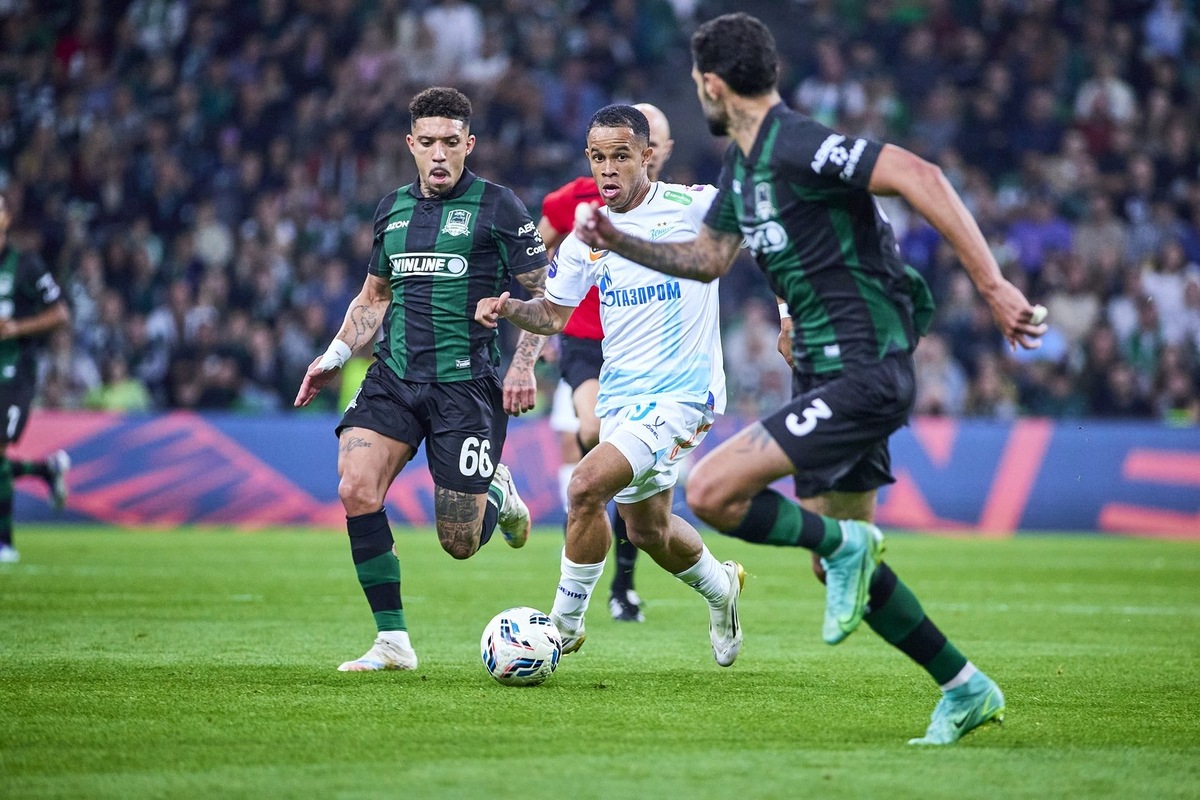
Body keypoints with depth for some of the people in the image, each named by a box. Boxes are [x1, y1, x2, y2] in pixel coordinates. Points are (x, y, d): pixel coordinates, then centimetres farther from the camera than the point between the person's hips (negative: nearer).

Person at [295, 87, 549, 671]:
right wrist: (336, 355, 12)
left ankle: (498, 493, 33)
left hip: (467, 383, -4)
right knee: (356, 488, -20)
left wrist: (523, 364, -12)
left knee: (460, 542, -4)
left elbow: (545, 293, 1)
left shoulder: (497, 207, -2)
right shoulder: (392, 208, 13)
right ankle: (392, 641, -10)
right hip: (394, 377, 4)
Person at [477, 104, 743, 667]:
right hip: (619, 397, 7)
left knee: (586, 487, -22)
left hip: (680, 392, -7)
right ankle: (720, 588, 48)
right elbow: (555, 313, 14)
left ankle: (564, 623, -7)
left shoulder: (693, 207, -11)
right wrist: (509, 309, -6)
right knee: (646, 529, 17)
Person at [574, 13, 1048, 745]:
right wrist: (619, 241, 17)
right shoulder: (741, 163, 13)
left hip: (864, 374, -10)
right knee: (843, 563, 14)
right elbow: (708, 257, 29)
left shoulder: (799, 147, -17)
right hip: (828, 374, 10)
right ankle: (966, 690, 23)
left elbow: (920, 178, -26)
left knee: (711, 492, -19)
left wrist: (992, 285, -29)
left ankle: (844, 544, -1)